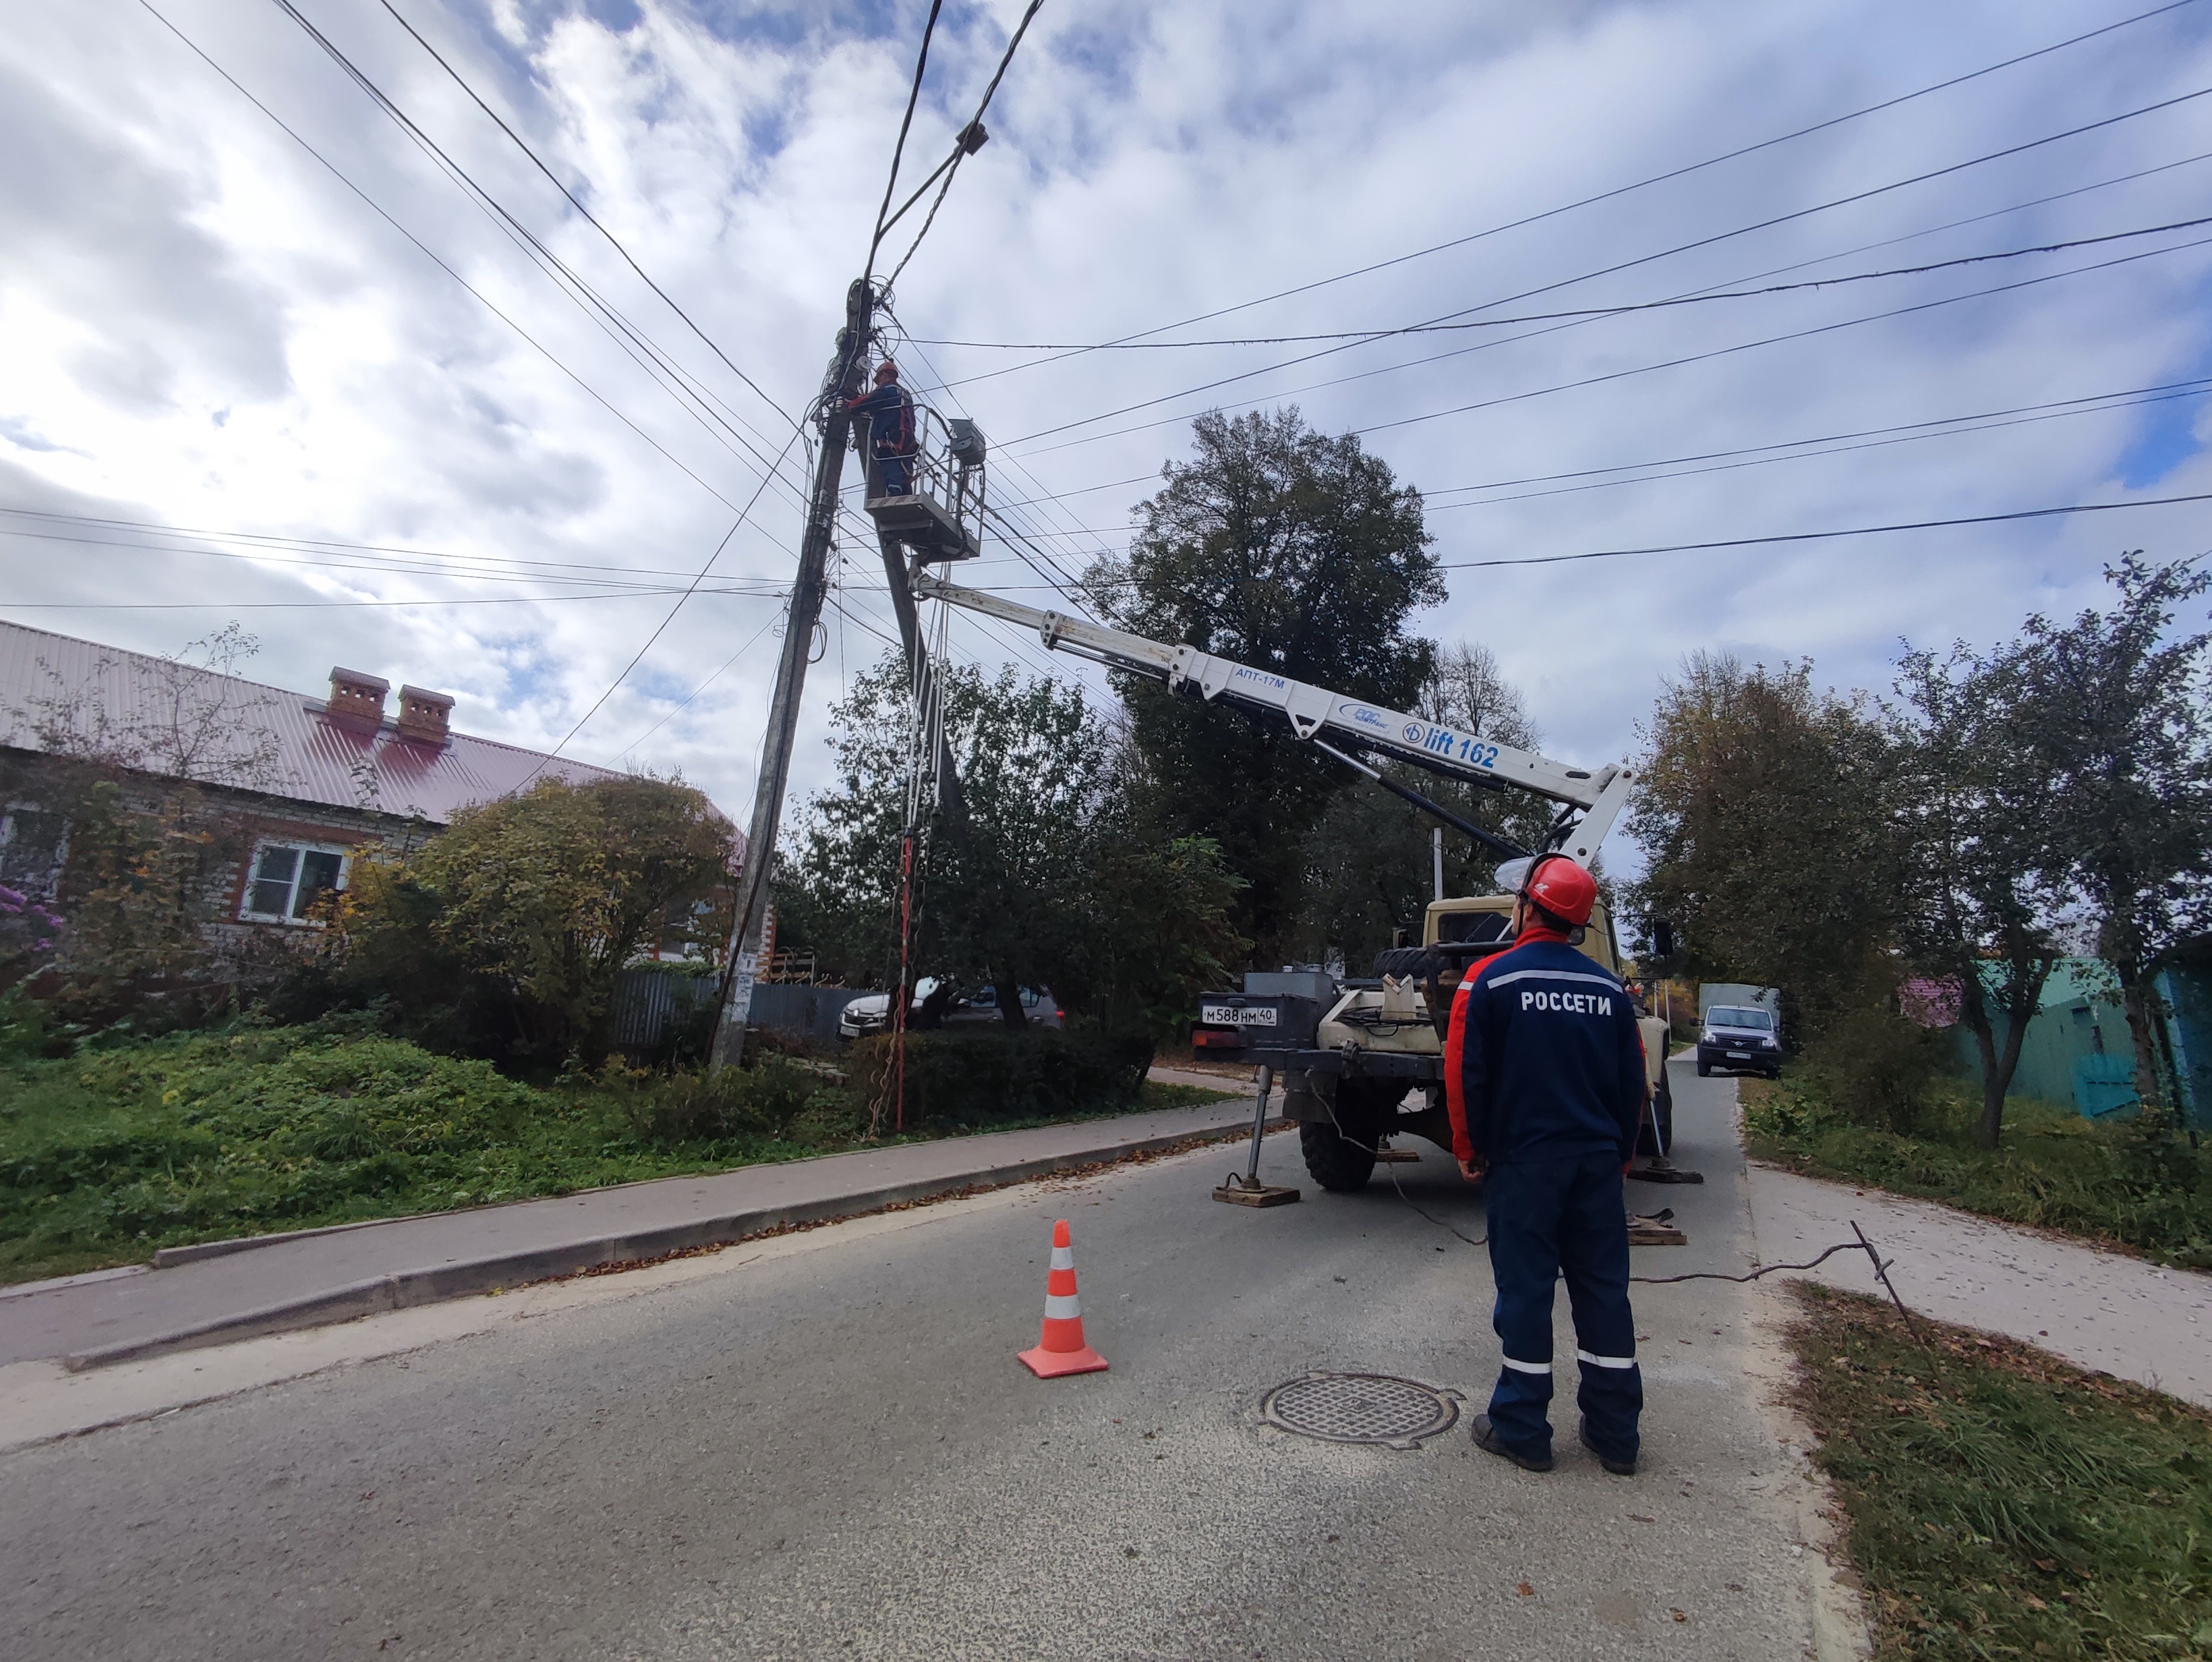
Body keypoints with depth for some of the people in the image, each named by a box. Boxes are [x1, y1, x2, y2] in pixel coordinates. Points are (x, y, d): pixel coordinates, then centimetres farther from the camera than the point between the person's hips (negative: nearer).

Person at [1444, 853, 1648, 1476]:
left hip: (1523, 1158, -4)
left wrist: (1469, 1150, 1)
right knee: (1604, 1289, 12)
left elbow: (1466, 1074, -11)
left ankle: (1521, 1430, 14)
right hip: (1598, 1160, 4)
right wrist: (1619, 1151, 18)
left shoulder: (1491, 979, -10)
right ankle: (1615, 1435, 22)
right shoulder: (1609, 987, 4)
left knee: (1525, 1288, 4)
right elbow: (1633, 1079, 8)